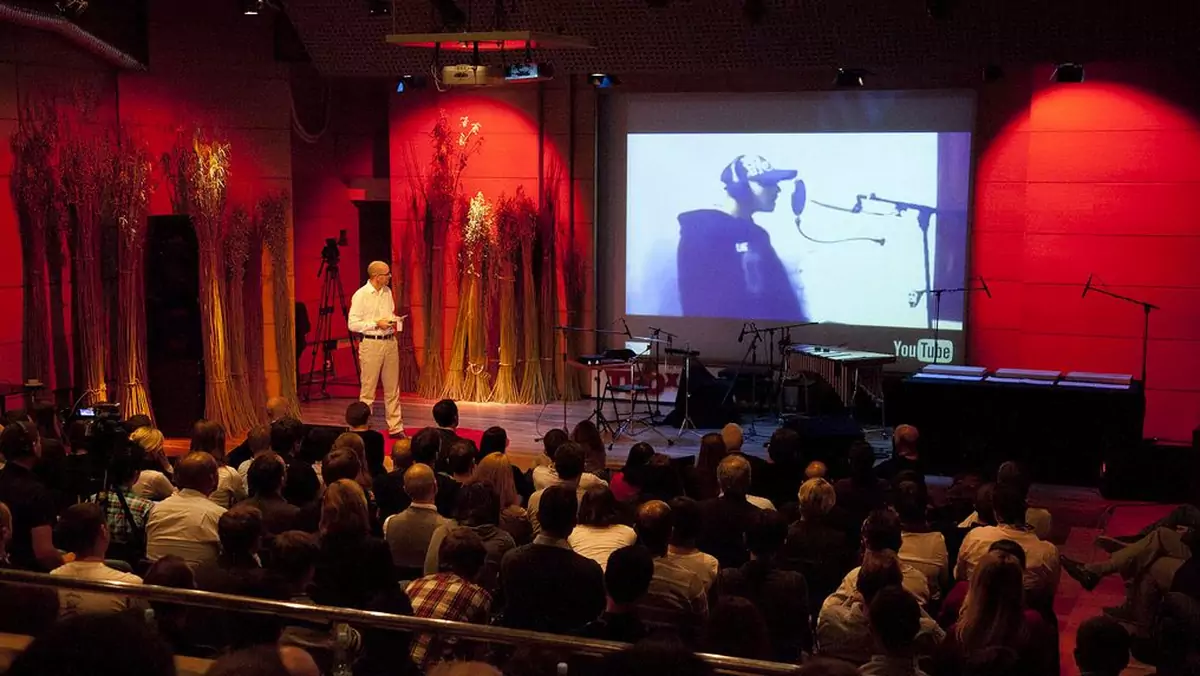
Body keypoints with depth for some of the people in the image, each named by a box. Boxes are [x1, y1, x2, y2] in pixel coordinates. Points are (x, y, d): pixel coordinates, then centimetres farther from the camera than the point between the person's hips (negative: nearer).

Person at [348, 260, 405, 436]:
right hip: (371, 344, -6)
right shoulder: (360, 295, -11)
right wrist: (376, 324, -19)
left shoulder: (387, 292, 10)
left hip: (390, 342, 6)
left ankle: (396, 427, 16)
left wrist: (395, 321, 1)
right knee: (368, 389, -1)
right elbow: (352, 324, -13)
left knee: (393, 388, 10)